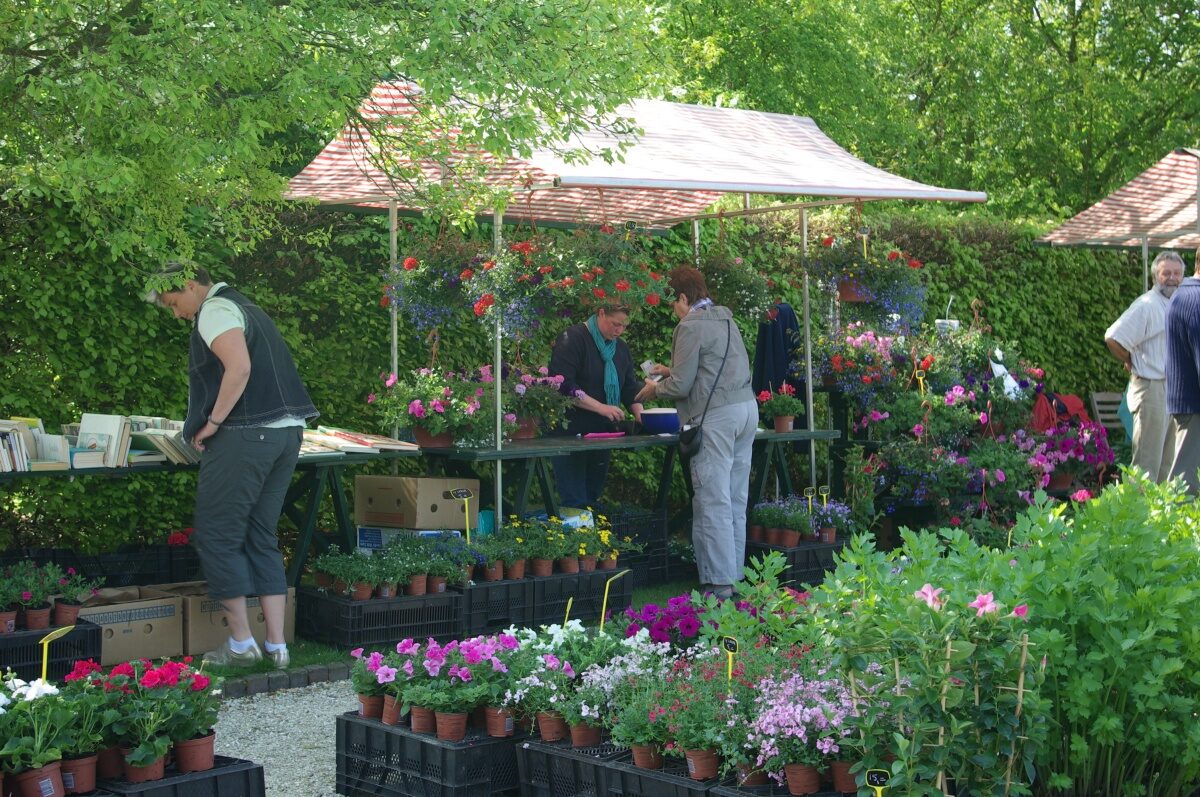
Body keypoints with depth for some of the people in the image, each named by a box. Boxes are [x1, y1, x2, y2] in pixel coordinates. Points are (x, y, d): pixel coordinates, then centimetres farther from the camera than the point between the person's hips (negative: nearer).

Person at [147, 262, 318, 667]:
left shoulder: (214, 311, -6)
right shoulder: (243, 307, 24)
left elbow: (239, 367, -23)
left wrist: (214, 422, -14)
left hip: (245, 436, -9)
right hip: (287, 431, 9)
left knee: (217, 537, 0)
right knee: (262, 539, 12)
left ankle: (241, 643, 3)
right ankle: (277, 646, 10)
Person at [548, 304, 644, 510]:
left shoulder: (621, 348, 14)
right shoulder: (573, 339, -9)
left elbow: (631, 388, 13)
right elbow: (564, 385, -19)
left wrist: (641, 415, -6)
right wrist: (601, 407, -23)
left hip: (604, 432, 7)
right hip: (572, 430, -7)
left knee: (594, 496, 9)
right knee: (575, 501, -9)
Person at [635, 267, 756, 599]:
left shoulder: (690, 327, -10)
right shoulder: (726, 320, 16)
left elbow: (681, 386, -10)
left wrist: (655, 389, 9)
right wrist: (672, 371, 31)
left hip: (716, 417, -9)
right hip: (746, 407, 9)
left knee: (713, 501, -5)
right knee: (736, 499, 12)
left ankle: (720, 583, -4)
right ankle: (735, 575, 17)